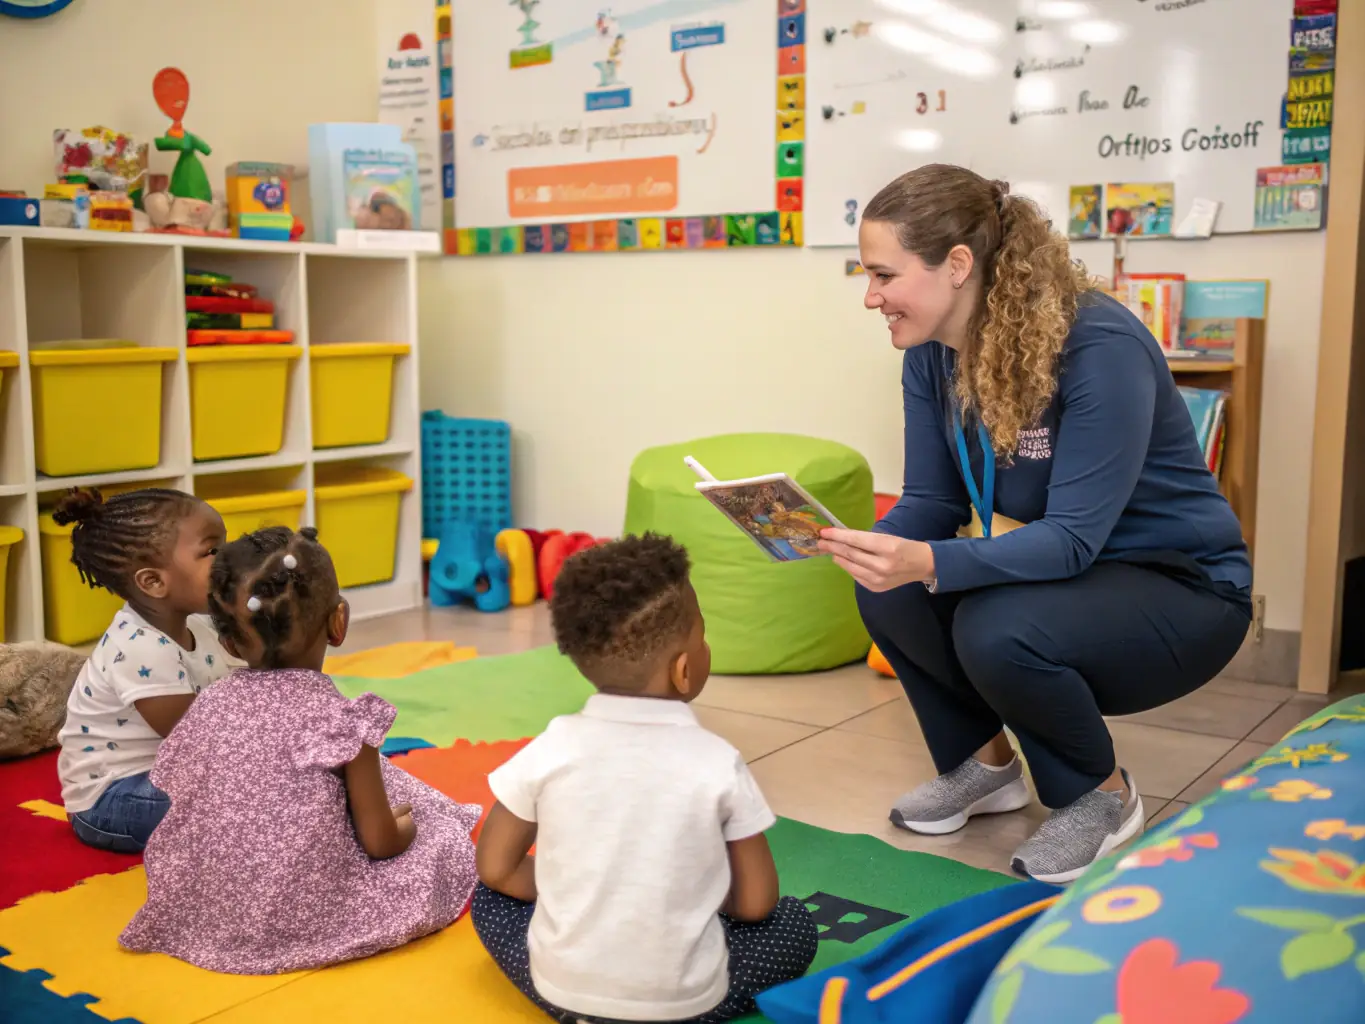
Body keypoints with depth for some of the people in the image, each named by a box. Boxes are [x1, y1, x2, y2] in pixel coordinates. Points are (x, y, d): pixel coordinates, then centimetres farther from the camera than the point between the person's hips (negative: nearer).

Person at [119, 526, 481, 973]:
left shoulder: (207, 707, -4)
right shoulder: (343, 719, -18)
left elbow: (185, 810, 5)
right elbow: (379, 842, -14)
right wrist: (405, 821, 9)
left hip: (210, 912, 4)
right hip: (312, 917, -4)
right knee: (446, 843, 15)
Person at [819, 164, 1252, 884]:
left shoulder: (1100, 347, -27)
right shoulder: (931, 353, -6)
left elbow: (1074, 538, -31)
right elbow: (931, 502, -4)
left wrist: (929, 563, -46)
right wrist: (861, 545, -26)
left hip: (1183, 589, -6)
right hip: (1065, 571, 7)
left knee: (997, 630, -33)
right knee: (885, 590, -18)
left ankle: (1102, 795, -1)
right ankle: (986, 763, 9)